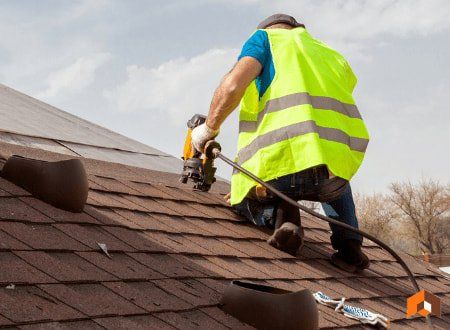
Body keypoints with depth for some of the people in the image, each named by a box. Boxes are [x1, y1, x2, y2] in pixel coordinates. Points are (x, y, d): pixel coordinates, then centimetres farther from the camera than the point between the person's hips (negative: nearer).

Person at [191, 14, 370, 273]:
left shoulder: (266, 38, 18)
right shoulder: (333, 56, 32)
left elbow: (234, 85, -2)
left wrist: (209, 128, 14)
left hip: (282, 163, -4)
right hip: (342, 162, 4)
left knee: (240, 199, 30)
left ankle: (279, 213, -2)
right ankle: (349, 244, 20)